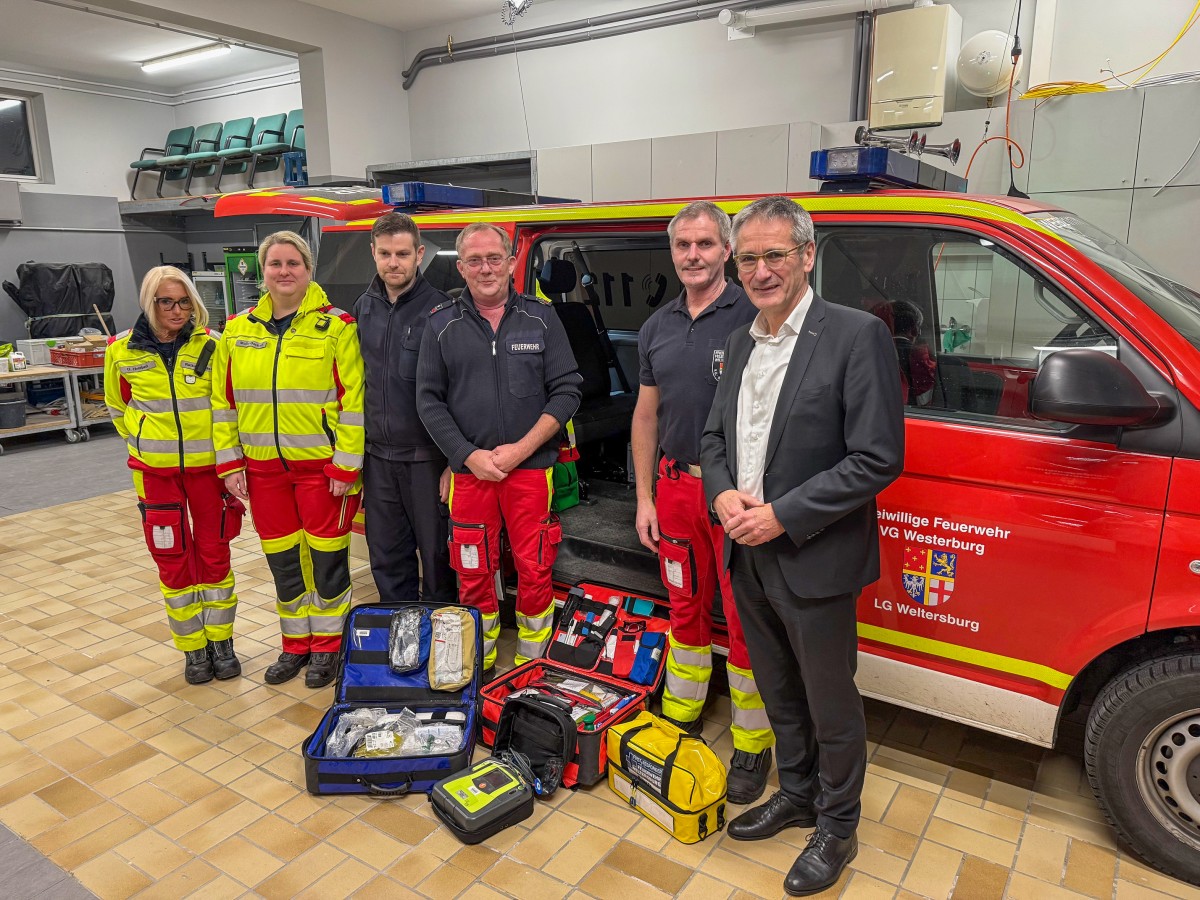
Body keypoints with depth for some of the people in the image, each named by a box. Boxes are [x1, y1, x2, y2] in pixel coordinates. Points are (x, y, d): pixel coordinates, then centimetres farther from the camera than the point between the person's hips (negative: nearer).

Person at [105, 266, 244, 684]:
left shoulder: (212, 345, -7)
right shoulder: (122, 350, -3)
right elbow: (118, 404, 15)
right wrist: (142, 441, 12)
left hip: (208, 465, -1)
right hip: (155, 470, 1)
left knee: (214, 554, 7)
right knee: (173, 559, 6)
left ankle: (221, 642, 23)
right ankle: (193, 648, 21)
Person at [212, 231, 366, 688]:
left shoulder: (336, 326, -7)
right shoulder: (238, 329, 7)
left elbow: (353, 399, -11)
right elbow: (223, 399, 10)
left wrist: (346, 464, -14)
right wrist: (229, 462, 5)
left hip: (322, 463, -4)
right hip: (263, 465, 5)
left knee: (326, 557, 5)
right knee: (282, 561, 13)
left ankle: (326, 646, 23)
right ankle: (295, 644, 30)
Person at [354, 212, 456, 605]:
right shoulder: (364, 308, 9)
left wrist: (453, 459, -12)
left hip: (426, 458, -5)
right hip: (377, 458, 5)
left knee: (436, 557, 7)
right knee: (386, 561, 15)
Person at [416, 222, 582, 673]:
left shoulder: (540, 317, 3)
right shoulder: (442, 323, 6)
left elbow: (566, 390, -1)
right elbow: (429, 399, 5)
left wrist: (519, 450, -10)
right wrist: (469, 455, -8)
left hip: (531, 467, -1)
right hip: (468, 470, 1)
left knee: (535, 569, 3)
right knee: (474, 572, 9)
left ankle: (532, 664, 20)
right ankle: (478, 665, 26)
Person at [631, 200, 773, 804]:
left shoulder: (754, 318, -7)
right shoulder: (657, 329, 11)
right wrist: (644, 498, 10)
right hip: (676, 486, 5)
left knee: (745, 620, 3)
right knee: (686, 608, 17)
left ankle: (752, 743, 19)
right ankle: (680, 714, 34)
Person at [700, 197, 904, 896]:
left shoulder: (857, 335, -14)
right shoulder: (743, 344, 8)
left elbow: (878, 458, -19)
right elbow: (714, 436, 14)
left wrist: (782, 516, -20)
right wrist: (724, 495, -6)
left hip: (813, 564, -6)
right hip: (747, 558, 7)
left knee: (831, 707, 12)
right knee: (780, 695, 23)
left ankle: (838, 829, 35)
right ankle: (797, 796, 45)